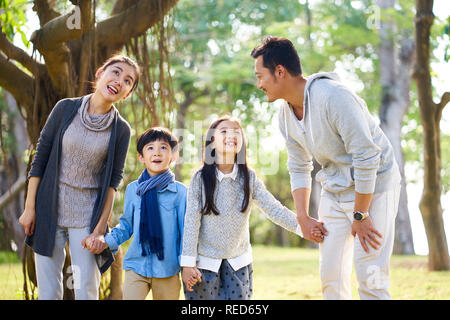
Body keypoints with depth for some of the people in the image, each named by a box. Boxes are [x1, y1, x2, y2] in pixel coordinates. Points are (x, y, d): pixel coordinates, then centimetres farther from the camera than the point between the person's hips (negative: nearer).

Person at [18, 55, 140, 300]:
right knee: (47, 291, 3)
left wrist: (101, 227, -7)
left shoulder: (121, 129, -1)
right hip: (49, 210, 0)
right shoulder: (66, 109, -1)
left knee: (86, 291, -2)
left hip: (87, 215, 0)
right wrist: (29, 208, -1)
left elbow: (113, 179, -1)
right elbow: (40, 158, 1)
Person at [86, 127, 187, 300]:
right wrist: (106, 242, 1)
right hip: (136, 266, 1)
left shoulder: (180, 192, -2)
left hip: (168, 270, -1)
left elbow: (185, 230, 1)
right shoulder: (133, 190, 6)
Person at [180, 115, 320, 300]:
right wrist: (188, 264, -11)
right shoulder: (201, 178, -11)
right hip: (205, 261, -2)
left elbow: (274, 209, -9)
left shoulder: (249, 178, -5)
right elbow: (191, 222, -9)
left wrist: (302, 226, -24)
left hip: (238, 261, 2)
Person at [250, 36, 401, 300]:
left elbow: (367, 157, -24)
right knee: (331, 276, 6)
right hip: (335, 189, 8)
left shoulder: (333, 96, -26)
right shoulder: (287, 112, 1)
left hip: (373, 186, -8)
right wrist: (303, 218, 4)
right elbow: (298, 168, 12)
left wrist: (360, 215, -19)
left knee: (370, 276, -12)